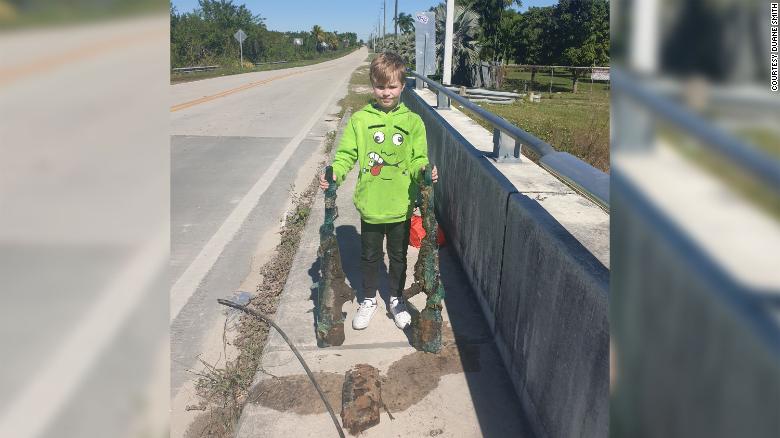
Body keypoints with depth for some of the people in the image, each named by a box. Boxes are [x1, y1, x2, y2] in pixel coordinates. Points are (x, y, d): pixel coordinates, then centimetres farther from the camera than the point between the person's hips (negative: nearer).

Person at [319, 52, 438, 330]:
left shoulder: (413, 121, -2)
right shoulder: (359, 120, -4)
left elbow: (418, 159, -1)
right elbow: (346, 154, -5)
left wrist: (424, 171, -23)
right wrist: (335, 173, -24)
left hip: (401, 205, 0)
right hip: (370, 205, 0)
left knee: (399, 255, 18)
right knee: (370, 255, 16)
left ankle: (396, 299, 39)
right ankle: (369, 299, 38)